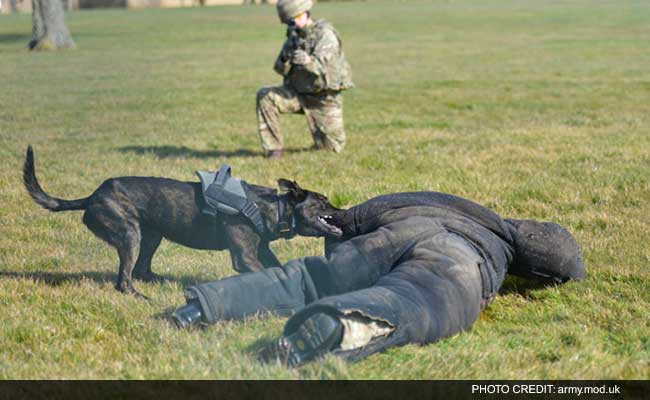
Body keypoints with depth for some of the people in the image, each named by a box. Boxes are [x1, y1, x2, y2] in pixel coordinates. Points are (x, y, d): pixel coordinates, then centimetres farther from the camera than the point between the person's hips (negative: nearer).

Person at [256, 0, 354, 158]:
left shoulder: (325, 34, -15)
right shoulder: (294, 36, 3)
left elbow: (320, 65, -32)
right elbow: (281, 70, -4)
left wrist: (307, 60, -55)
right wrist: (285, 57, -28)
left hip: (324, 97, -4)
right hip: (299, 93, 5)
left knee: (332, 149, -4)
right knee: (265, 96, -19)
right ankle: (274, 148, -13)